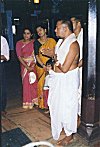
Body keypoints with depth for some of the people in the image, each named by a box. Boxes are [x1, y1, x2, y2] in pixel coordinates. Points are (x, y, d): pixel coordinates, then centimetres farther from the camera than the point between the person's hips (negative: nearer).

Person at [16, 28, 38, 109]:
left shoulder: (34, 42, -1)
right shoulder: (19, 43, -2)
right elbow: (19, 56, -7)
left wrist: (33, 65, -12)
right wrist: (27, 67, -13)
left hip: (34, 65, 0)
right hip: (24, 65, 0)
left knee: (34, 82, 3)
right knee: (26, 83, 3)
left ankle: (34, 101, 20)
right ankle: (28, 102, 16)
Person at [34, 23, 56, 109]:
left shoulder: (52, 41, 1)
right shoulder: (36, 42, 4)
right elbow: (37, 56, -2)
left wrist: (46, 53, -20)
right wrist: (43, 66, -14)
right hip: (40, 66, 1)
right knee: (41, 84, 1)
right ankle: (42, 104, 15)